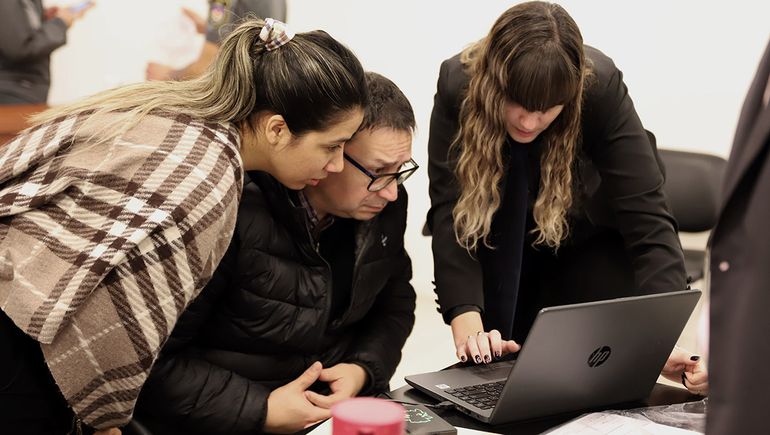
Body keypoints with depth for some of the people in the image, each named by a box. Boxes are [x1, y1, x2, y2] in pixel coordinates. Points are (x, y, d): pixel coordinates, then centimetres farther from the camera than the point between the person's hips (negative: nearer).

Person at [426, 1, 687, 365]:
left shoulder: (600, 87, -33)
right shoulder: (457, 85, -30)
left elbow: (645, 214, -36)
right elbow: (449, 212, -32)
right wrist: (467, 322, -46)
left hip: (590, 236, -1)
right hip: (499, 245, 1)